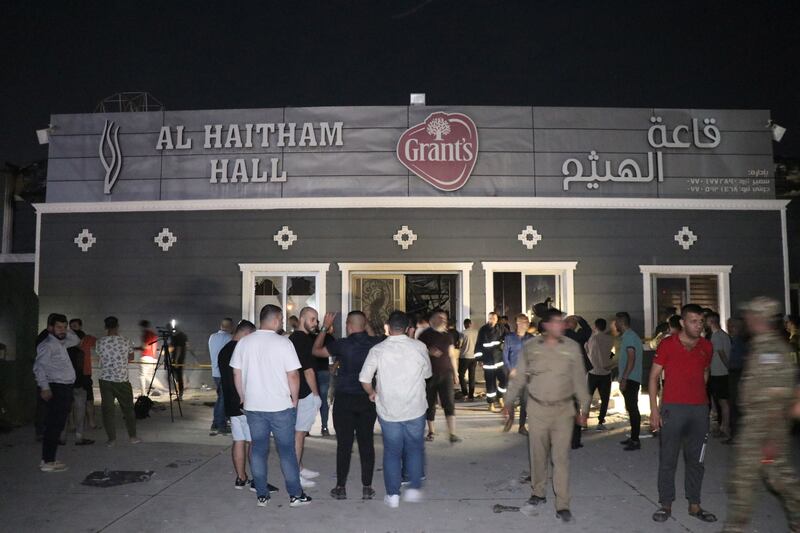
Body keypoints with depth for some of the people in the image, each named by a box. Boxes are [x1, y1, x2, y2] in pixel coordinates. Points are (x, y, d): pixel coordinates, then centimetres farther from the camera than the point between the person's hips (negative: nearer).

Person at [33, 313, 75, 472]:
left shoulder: (60, 344, 18)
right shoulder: (48, 345, -10)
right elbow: (39, 366, -20)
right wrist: (45, 388, -24)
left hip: (65, 389, 10)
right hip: (57, 389, -10)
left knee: (57, 425, 12)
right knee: (54, 425, -9)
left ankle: (48, 459, 18)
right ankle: (47, 462, -7)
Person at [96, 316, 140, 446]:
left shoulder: (100, 342, -5)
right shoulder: (126, 341, -6)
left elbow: (99, 358, 9)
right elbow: (131, 358, 8)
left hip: (105, 379, 0)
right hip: (122, 380, 0)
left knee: (107, 410, 7)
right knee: (128, 408, 11)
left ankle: (112, 439, 9)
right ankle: (132, 436, 16)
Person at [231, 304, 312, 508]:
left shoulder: (244, 342, 2)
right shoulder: (283, 342, -12)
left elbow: (237, 374, 7)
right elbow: (293, 375, -12)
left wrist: (245, 399, 16)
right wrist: (294, 400, 2)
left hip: (253, 406, 4)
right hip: (280, 406, -4)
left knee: (258, 449, 12)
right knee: (287, 450, 6)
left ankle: (261, 495, 17)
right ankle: (295, 494, 13)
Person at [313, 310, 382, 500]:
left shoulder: (342, 345, -12)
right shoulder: (376, 343, -7)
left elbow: (316, 351, 0)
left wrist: (325, 328, 6)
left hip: (344, 399, -2)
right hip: (368, 399, 2)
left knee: (344, 443, 5)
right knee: (367, 443, 8)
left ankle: (341, 487, 13)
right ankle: (367, 487, 12)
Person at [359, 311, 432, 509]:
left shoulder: (378, 350, -9)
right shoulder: (419, 347, -8)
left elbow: (364, 379, -5)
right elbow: (427, 374, 6)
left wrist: (372, 393, 14)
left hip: (388, 410, 0)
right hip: (415, 408, 0)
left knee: (392, 452, 11)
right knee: (415, 448, 17)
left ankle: (393, 494, 15)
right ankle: (414, 488, 18)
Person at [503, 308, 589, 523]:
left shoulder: (572, 347, -2)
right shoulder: (530, 347, -2)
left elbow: (580, 379, 4)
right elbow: (519, 377, 6)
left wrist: (583, 408, 4)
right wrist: (508, 401, 8)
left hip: (564, 409, -1)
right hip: (537, 408, 1)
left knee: (561, 457, -2)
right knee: (538, 454, 11)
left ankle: (562, 504, 5)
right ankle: (538, 493, 30)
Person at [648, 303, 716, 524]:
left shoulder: (707, 347, 5)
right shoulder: (667, 344, -6)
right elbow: (653, 376, -4)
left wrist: (699, 396, 14)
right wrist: (654, 409, -9)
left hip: (700, 409, 4)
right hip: (672, 408, -3)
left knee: (695, 460, 12)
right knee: (667, 460, 3)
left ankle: (694, 505, 23)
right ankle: (666, 505, 13)